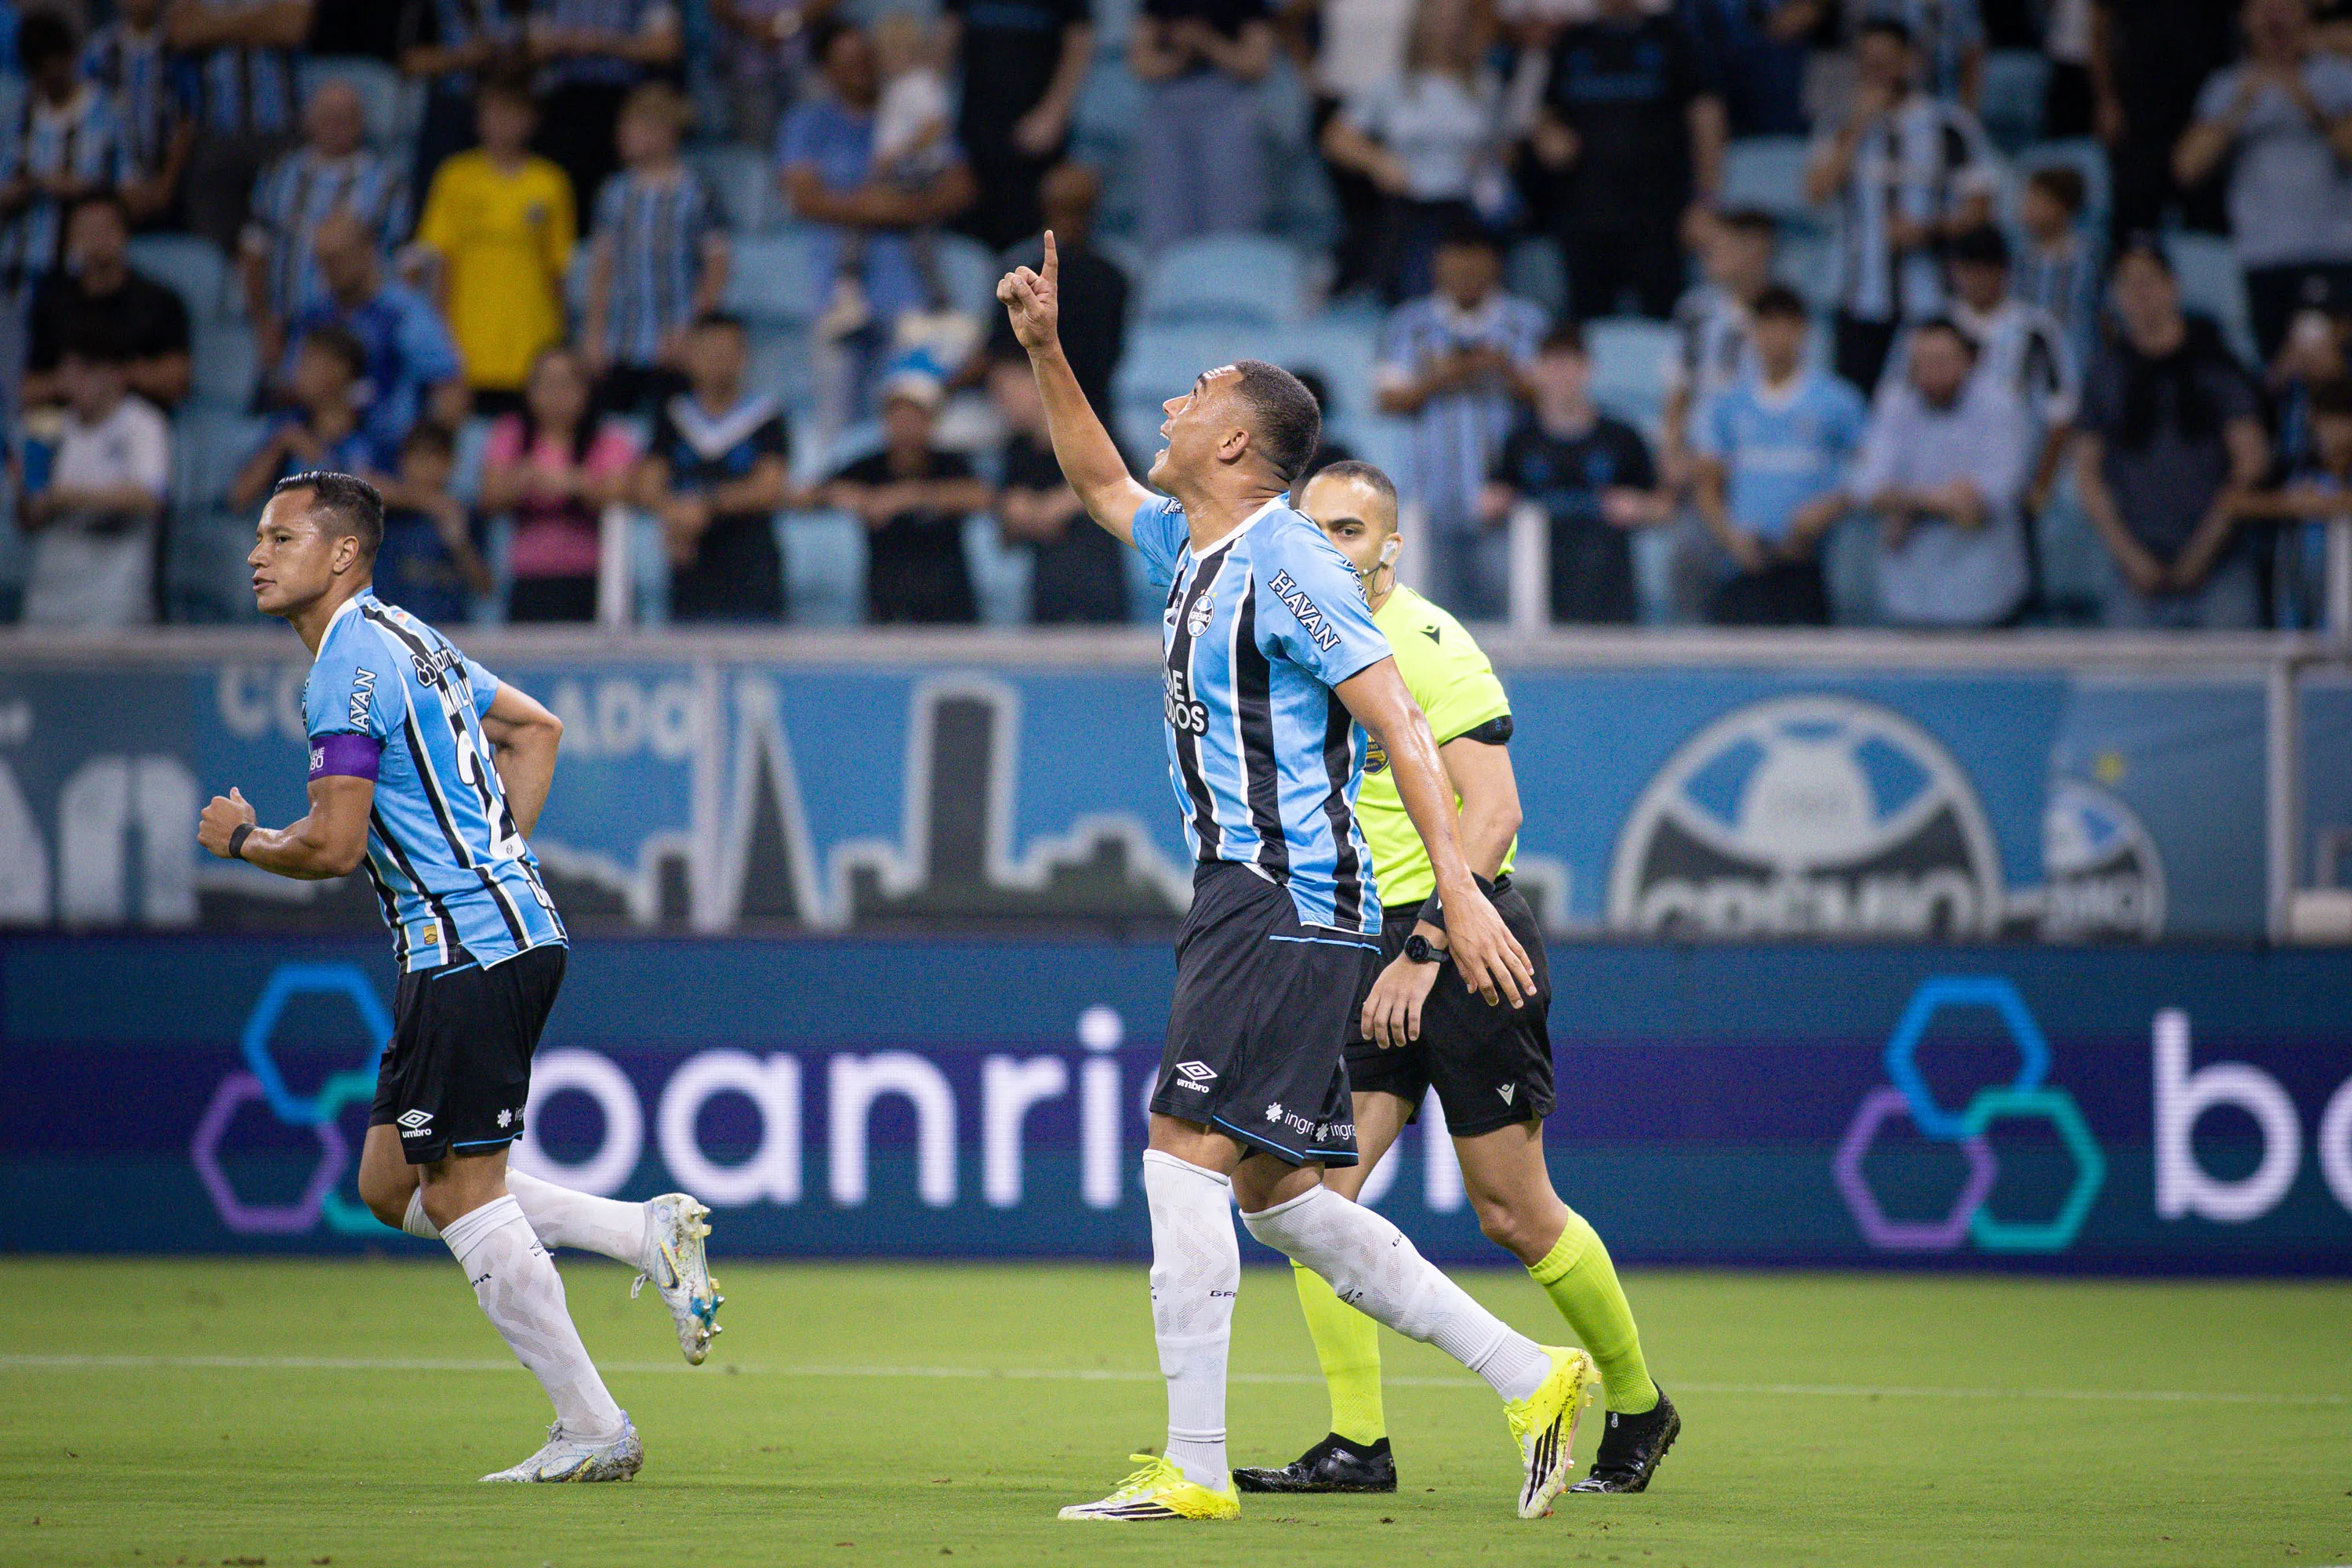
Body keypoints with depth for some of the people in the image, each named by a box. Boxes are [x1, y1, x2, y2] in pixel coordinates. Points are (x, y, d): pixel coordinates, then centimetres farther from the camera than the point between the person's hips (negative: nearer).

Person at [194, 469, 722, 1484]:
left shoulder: (350, 661, -13)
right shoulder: (406, 640, 18)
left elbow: (332, 844, -17)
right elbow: (537, 728, 31)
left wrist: (240, 840, 2)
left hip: (469, 948, -10)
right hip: (506, 926, 10)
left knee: (461, 1198, -5)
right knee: (391, 1187, 12)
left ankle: (592, 1432, -1)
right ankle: (648, 1231, 8)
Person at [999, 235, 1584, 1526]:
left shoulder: (1285, 562, -11)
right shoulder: (1197, 553, 16)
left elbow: (1399, 723, -16)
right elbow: (1099, 485, 37)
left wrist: (1460, 892, -23)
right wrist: (1046, 353, 26)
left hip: (1286, 903, -10)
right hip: (1249, 899, 10)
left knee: (1185, 1157, -13)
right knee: (1273, 1195, 8)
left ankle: (1194, 1469, -13)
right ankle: (1527, 1377, 10)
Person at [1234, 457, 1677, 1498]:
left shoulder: (1430, 647, -13)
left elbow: (1493, 809, -19)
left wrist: (1425, 951, -25)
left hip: (1463, 943, -7)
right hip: (1358, 953, 7)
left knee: (1514, 1216, 0)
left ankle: (1637, 1409, 21)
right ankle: (1357, 1443, -3)